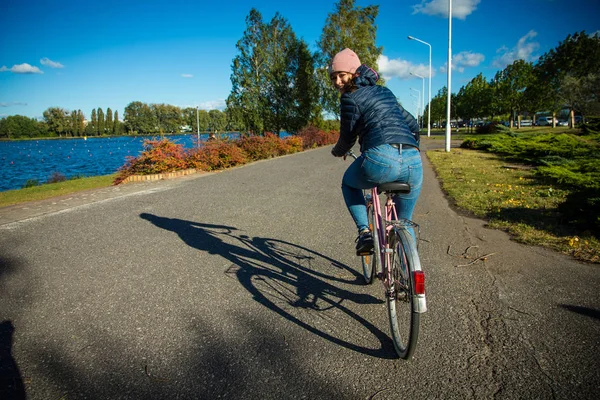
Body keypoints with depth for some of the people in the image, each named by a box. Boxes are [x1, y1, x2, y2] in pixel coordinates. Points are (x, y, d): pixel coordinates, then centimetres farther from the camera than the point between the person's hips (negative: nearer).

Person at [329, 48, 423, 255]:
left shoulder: (350, 98, 7)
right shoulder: (384, 91, 27)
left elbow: (348, 138, 13)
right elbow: (413, 124, 32)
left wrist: (337, 151, 34)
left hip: (381, 159, -6)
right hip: (414, 162, 6)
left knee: (349, 184, 29)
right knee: (404, 222, 26)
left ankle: (364, 232, 13)